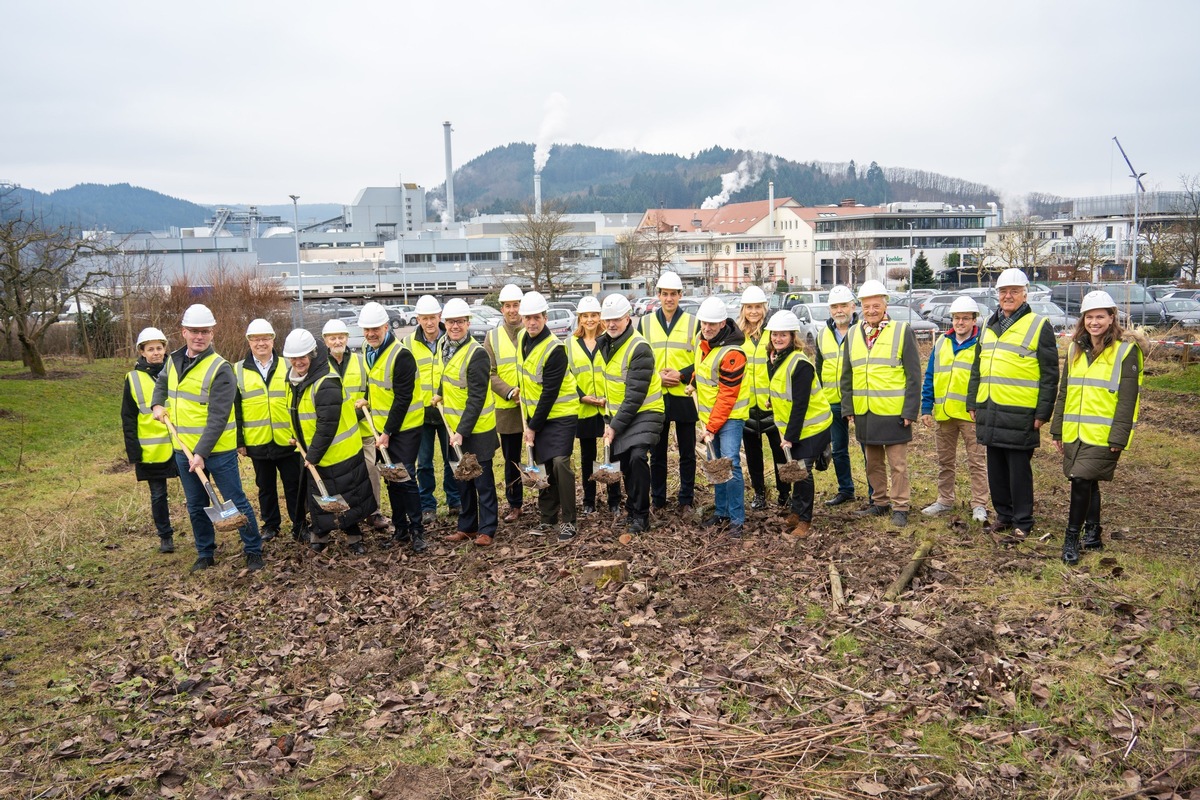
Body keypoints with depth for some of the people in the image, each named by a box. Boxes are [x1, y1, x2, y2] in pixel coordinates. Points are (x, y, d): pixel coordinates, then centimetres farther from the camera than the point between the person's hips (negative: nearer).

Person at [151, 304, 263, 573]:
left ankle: (253, 550, 16)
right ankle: (205, 553, 31)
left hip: (217, 450, -6)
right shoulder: (174, 360, 5)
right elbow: (162, 382, 30)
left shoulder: (220, 369, -17)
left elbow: (218, 418, -21)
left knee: (236, 502, 2)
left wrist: (202, 453, -26)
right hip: (184, 450, 7)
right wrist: (158, 405, 11)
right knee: (196, 507, 16)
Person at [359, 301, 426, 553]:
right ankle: (400, 528, 23)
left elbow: (403, 399, -20)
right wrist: (366, 400, 5)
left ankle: (417, 530, 6)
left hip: (405, 427, -8)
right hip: (383, 428, 8)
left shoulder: (401, 355, -19)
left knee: (405, 477, -6)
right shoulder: (368, 352, 6)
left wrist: (388, 432, -18)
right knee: (391, 479, 12)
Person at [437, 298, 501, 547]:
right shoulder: (443, 346, 3)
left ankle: (487, 530, 13)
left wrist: (462, 431, -25)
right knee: (462, 479, 15)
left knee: (482, 480, 3)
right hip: (454, 426, 7)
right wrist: (441, 394, 11)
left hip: (476, 429, -7)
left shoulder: (477, 354, -20)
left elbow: (476, 398, -23)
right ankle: (467, 526, 26)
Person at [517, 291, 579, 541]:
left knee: (560, 463, -15)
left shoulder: (555, 349, -21)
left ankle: (568, 521, -5)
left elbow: (550, 393, -19)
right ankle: (547, 518, 21)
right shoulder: (523, 338, 2)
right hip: (535, 415, 7)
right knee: (542, 465, 10)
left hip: (559, 415, -7)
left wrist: (533, 427, -15)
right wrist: (529, 423, 13)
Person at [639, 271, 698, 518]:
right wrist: (656, 376, -9)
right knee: (657, 453, 9)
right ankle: (657, 501, 20)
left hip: (684, 396, -1)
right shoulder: (645, 323, 6)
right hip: (655, 397, 2)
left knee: (687, 453, 6)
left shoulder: (693, 323, 2)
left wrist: (682, 374, -14)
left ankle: (686, 501, 17)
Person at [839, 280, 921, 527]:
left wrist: (910, 411, -11)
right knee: (873, 462, 15)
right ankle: (880, 502, 28)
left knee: (897, 463, 2)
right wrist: (848, 408, 5)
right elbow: (846, 375, 12)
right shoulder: (853, 334, 9)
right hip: (864, 413, 5)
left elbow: (914, 375, -5)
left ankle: (900, 507, 11)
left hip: (893, 412, -5)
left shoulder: (902, 331, -4)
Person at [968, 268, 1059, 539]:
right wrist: (972, 403, 15)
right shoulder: (990, 327, 16)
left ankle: (1023, 522, 13)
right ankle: (1004, 515, 26)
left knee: (1019, 470, 1)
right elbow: (977, 369, 21)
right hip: (990, 412, 6)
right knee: (996, 469, 13)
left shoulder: (1039, 326, -4)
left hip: (1020, 415, -6)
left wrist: (1042, 413, -11)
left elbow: (1050, 375, -6)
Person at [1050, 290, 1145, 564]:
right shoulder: (1076, 348, 11)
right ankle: (1092, 534, 27)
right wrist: (1058, 430, 13)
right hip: (1074, 433, 6)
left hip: (1103, 436, -6)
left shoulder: (1126, 350, -7)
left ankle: (1071, 539, 1)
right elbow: (1064, 391, 15)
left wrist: (1118, 438, -15)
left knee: (1081, 481, -11)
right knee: (1087, 483, 14)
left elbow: (1127, 398, -10)